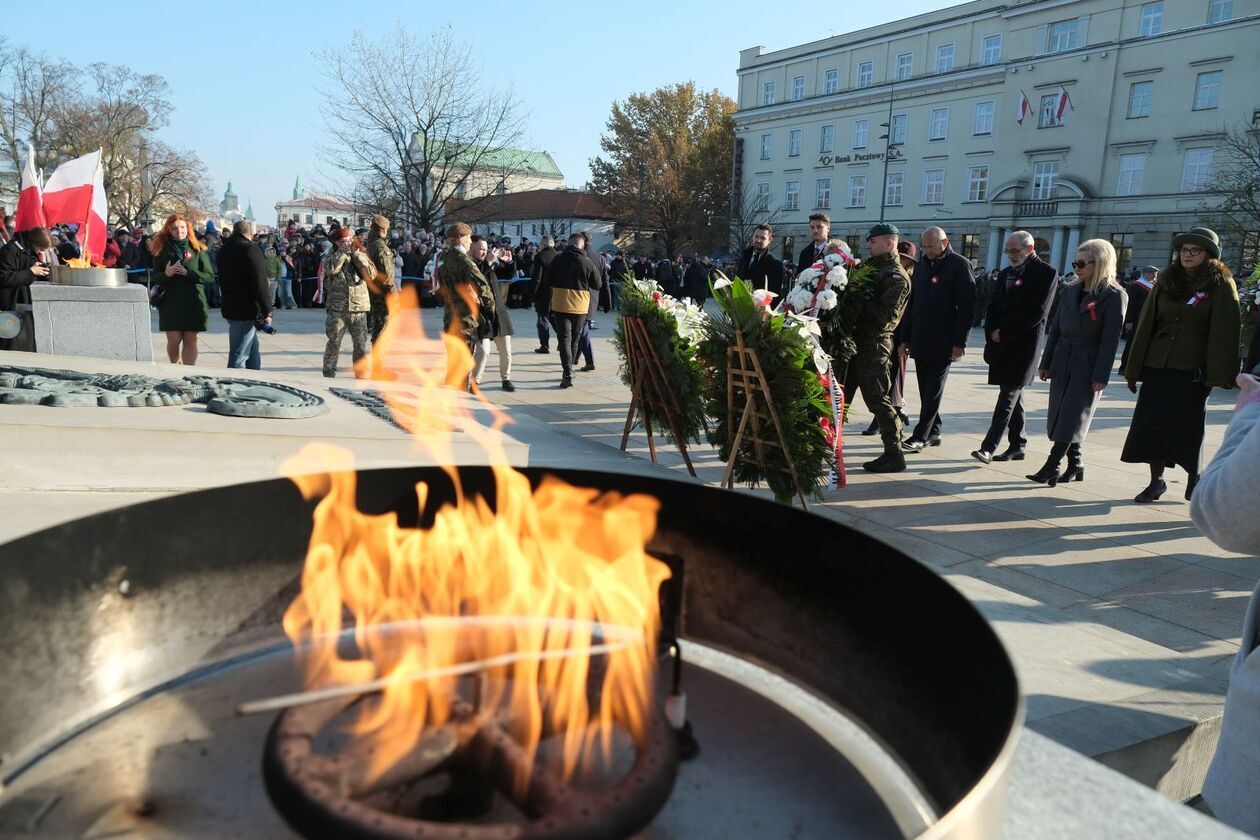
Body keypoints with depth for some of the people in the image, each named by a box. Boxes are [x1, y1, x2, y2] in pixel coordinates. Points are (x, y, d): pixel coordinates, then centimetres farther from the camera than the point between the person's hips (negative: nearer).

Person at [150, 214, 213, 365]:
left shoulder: (197, 250, 4)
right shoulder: (161, 251, 6)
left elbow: (210, 276, -1)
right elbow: (155, 278, 7)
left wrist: (188, 273, -15)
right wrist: (166, 274, -15)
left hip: (193, 302, 0)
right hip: (170, 302, 0)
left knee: (190, 340, 1)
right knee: (173, 340, 0)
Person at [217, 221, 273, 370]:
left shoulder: (224, 250, 13)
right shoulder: (251, 249, -13)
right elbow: (260, 284, -18)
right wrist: (267, 312, -14)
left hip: (230, 307, 9)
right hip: (246, 311, -9)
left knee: (253, 353, 18)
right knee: (239, 355, -5)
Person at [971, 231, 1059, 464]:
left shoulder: (1046, 274, -6)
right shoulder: (1006, 273, 15)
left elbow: (1036, 313, -13)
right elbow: (993, 307, 13)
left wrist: (1003, 332, -12)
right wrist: (992, 334, -3)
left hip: (1024, 344, -7)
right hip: (1001, 344, 7)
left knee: (1008, 395, -11)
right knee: (1013, 394, 12)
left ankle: (988, 448, -15)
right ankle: (1017, 446, 20)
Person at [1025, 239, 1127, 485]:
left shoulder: (1114, 296, -8)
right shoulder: (1069, 290, 10)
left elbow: (1111, 339, -12)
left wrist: (1101, 376, -16)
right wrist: (1046, 363, 11)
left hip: (1088, 365, -6)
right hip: (1063, 361, 6)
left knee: (1071, 417, -6)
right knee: (1060, 416, 7)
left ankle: (1051, 467, -6)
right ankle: (1075, 465, 19)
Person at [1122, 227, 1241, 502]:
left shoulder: (1221, 285, 0)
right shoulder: (1166, 282, 11)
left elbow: (1226, 331, -7)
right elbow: (1146, 324, 11)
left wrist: (1219, 373, -16)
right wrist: (1134, 369, 7)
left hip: (1193, 370, -4)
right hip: (1157, 366, 4)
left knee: (1188, 426, 0)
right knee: (1152, 422, 2)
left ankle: (1193, 479, 19)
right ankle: (1156, 481, 14)